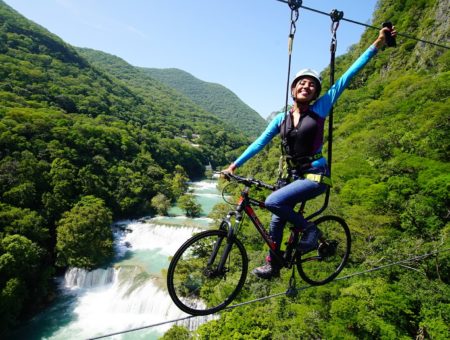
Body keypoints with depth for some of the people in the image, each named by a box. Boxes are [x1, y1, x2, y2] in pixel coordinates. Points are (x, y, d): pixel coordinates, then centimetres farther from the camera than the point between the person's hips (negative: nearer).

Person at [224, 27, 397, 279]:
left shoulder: (320, 109, -5)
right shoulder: (281, 119, 4)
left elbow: (347, 77, -8)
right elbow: (260, 143, 5)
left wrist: (377, 45, -10)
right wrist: (235, 164, 1)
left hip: (316, 176, -5)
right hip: (296, 176, 6)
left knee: (273, 202, -25)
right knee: (278, 218, 11)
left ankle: (310, 230, -1)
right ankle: (273, 266, 31)